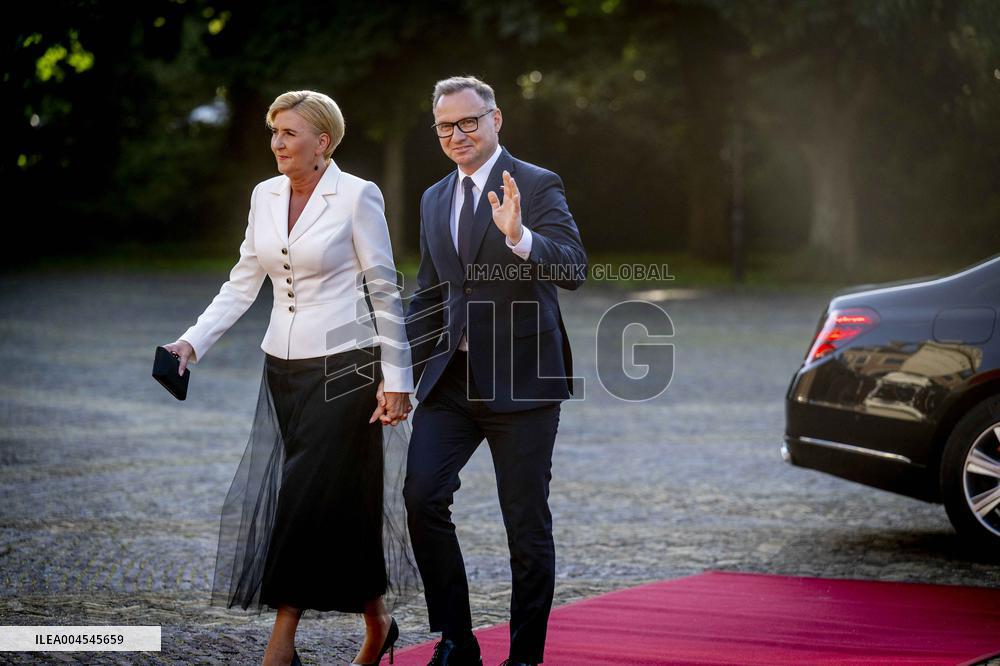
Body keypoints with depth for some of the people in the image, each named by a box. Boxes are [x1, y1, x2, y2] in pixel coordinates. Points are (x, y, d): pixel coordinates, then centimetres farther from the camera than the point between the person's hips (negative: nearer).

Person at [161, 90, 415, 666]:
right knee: (272, 498, 5)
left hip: (343, 369, -6)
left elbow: (383, 292, -7)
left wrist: (396, 377, -9)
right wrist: (193, 342, -2)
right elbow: (243, 284, 11)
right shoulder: (265, 196, 8)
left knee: (313, 501, -8)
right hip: (284, 369, 6)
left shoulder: (357, 197, -9)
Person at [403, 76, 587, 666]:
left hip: (520, 379, -5)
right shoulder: (435, 199, 14)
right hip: (451, 376, 5)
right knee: (422, 497, -9)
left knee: (527, 523, 1)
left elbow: (574, 268, -18)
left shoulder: (537, 186, -5)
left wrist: (519, 237, -36)